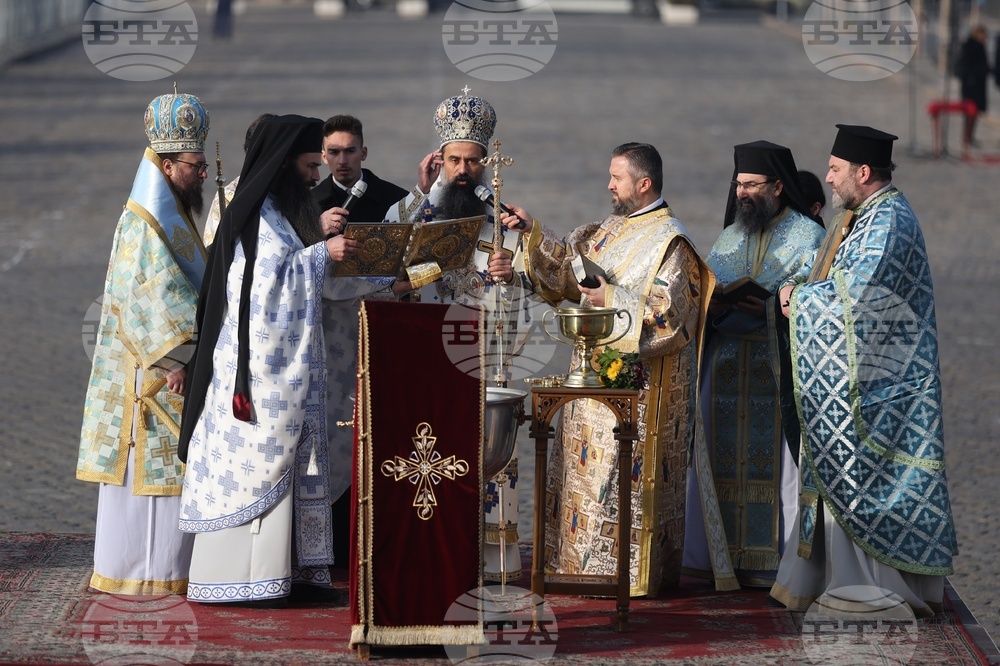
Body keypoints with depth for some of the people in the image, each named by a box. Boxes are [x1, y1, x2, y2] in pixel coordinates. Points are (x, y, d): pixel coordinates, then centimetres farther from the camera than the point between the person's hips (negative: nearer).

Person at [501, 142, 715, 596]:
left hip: (639, 385, -9)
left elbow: (667, 316, -19)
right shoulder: (612, 230, 13)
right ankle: (588, 562, 17)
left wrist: (610, 298, -20)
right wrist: (532, 231, 8)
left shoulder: (669, 243, -13)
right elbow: (566, 262, 22)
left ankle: (631, 571, -1)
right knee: (589, 469, 11)